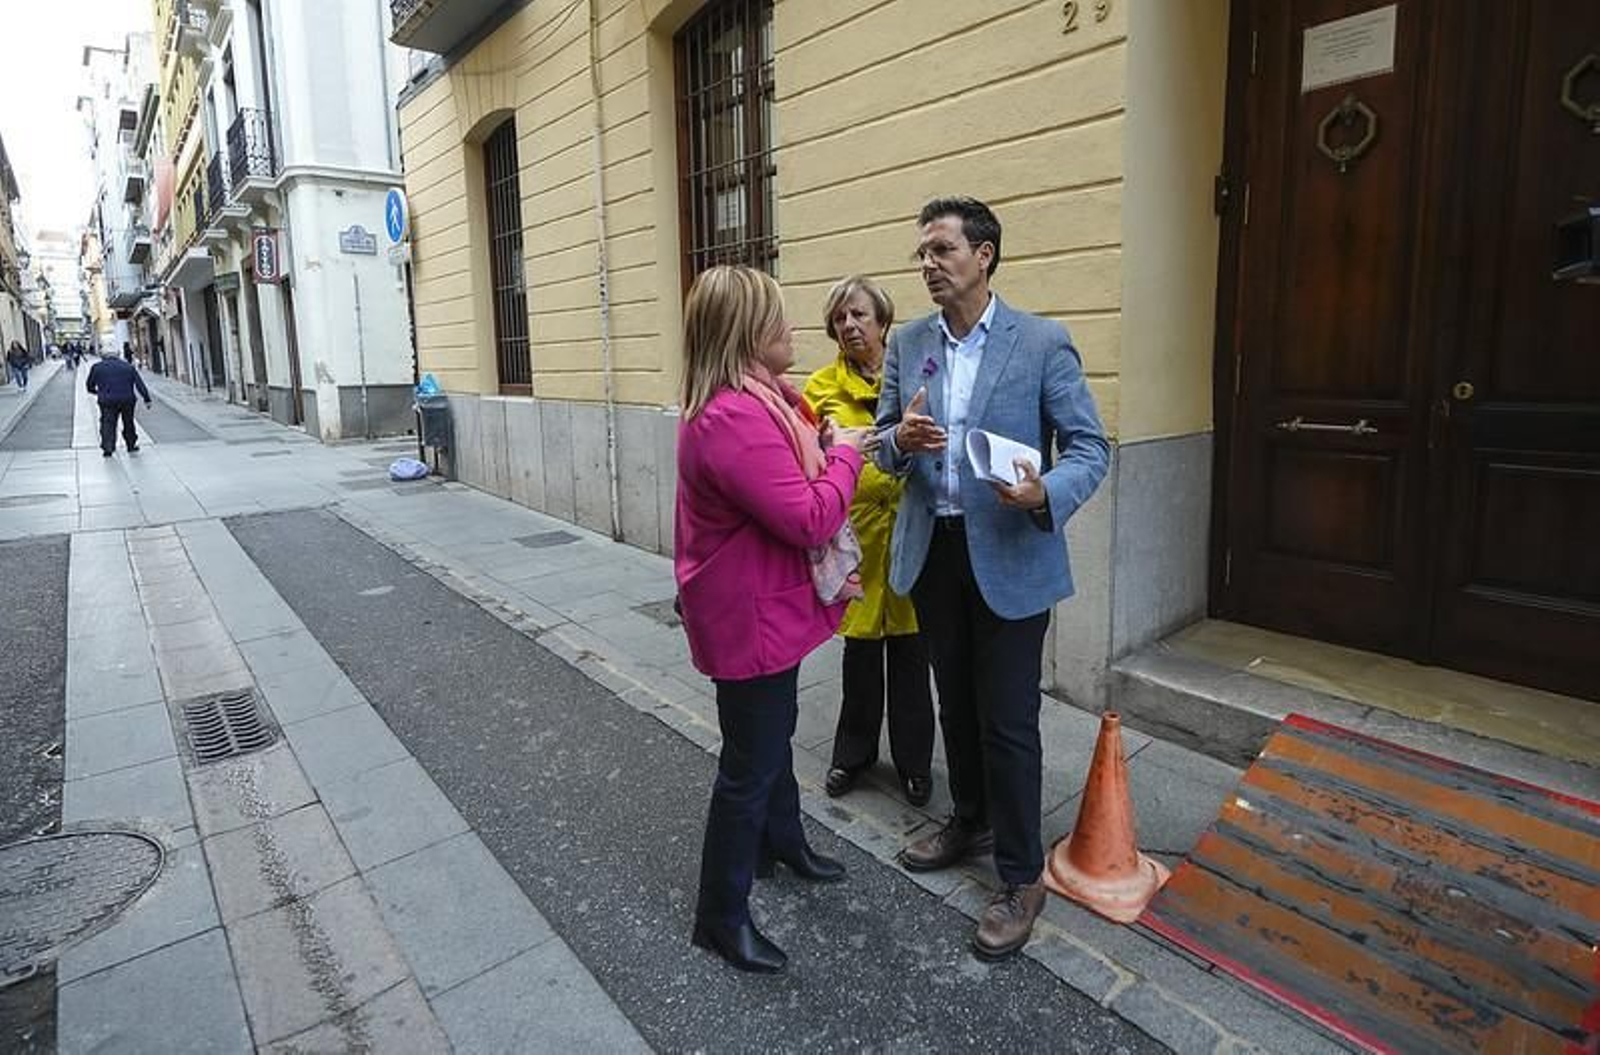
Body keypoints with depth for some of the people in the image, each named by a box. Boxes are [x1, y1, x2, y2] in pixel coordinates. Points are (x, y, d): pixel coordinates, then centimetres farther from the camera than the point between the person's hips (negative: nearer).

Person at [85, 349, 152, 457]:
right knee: (128, 423, 15)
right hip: (127, 399, 1)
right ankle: (131, 445, 22)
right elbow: (140, 384, 3)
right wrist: (147, 399, 0)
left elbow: (89, 385, 13)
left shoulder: (97, 367, 8)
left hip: (107, 401, -1)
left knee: (108, 424, 3)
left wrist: (98, 392, 32)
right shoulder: (128, 366, 11)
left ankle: (108, 447, -6)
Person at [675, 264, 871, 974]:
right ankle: (721, 916, 23)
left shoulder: (754, 403, 7)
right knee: (749, 766, 4)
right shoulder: (735, 419, -29)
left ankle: (781, 841, 51)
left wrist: (824, 448, 6)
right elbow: (809, 518, -29)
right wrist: (844, 455, -15)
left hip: (769, 608, 11)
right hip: (751, 619, -11)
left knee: (775, 731, 28)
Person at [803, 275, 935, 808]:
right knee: (860, 647, 11)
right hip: (854, 528, 0)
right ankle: (854, 753, 32)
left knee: (909, 647, 9)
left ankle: (913, 759, 28)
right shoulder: (822, 387, 3)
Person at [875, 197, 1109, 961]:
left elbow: (1090, 446, -8)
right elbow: (883, 447, 7)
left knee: (1007, 718, 2)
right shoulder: (907, 343, 5)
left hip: (1008, 555, -4)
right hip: (931, 551, 5)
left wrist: (1046, 493, -29)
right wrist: (901, 440, -18)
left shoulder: (1043, 343, -8)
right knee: (956, 703, 19)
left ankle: (1021, 878, 20)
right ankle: (970, 821, 42)